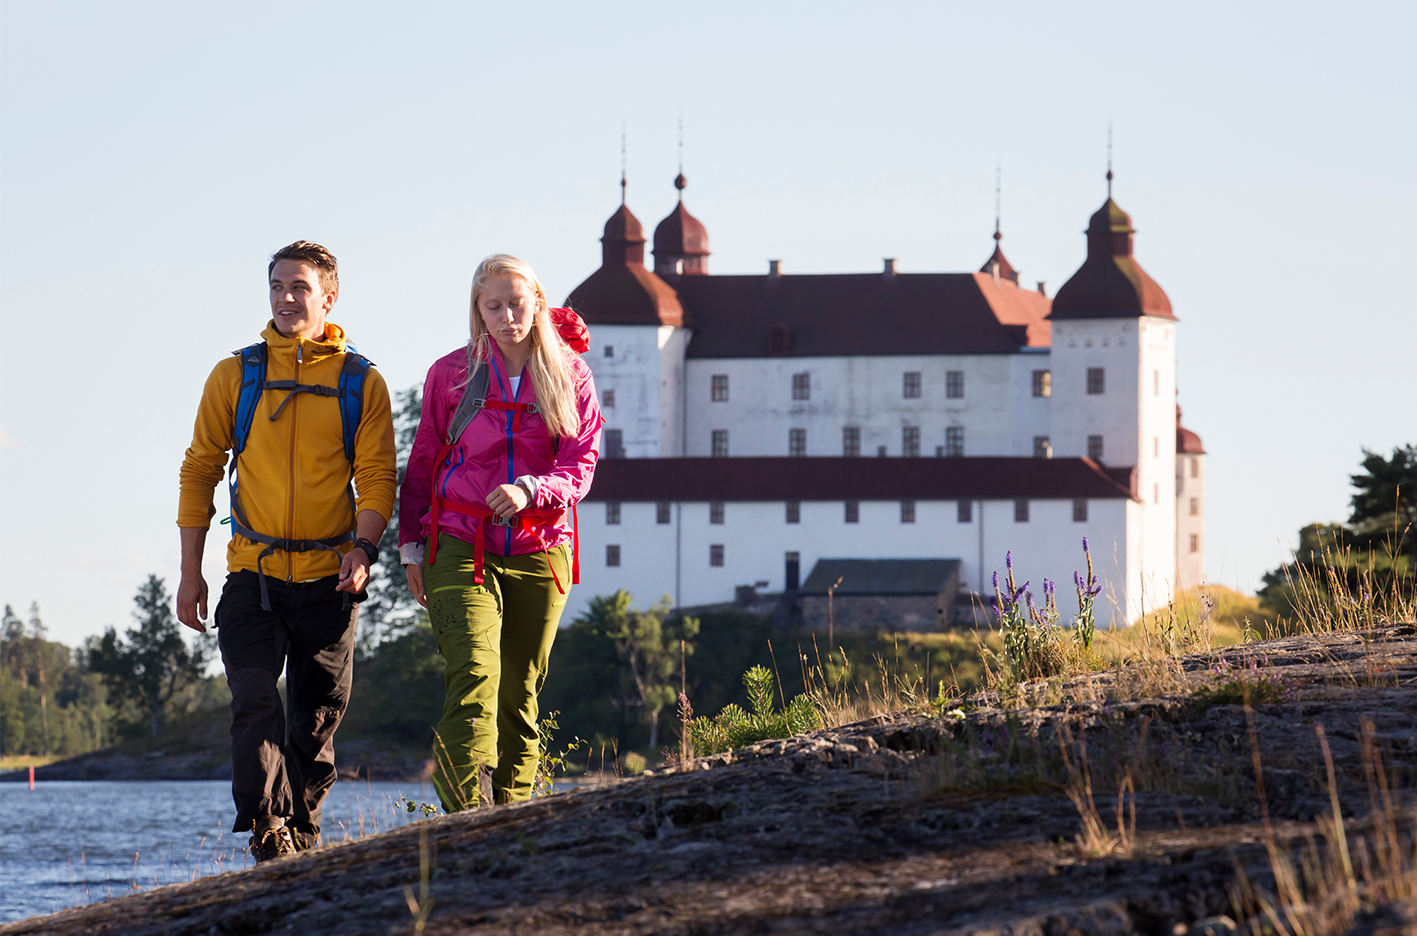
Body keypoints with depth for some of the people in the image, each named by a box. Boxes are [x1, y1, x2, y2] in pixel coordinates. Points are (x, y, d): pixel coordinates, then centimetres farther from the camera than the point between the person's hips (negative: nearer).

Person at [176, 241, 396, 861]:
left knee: (318, 715, 5)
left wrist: (364, 545, -16)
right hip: (253, 574, 0)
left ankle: (303, 834, 17)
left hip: (328, 577, 0)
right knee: (255, 704, -15)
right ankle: (267, 833, -20)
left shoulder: (360, 384, 4)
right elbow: (200, 471, 9)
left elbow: (377, 475, 2)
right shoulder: (235, 376, 6)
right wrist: (190, 572, 4)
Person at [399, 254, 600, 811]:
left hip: (539, 551, 2)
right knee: (474, 672, -19)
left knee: (520, 692, 4)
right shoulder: (451, 374, 6)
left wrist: (530, 490, -20)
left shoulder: (570, 376, 6)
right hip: (461, 549, -2)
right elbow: (422, 465, 13)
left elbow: (580, 467, 0)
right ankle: (470, 813, -30)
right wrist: (412, 547, 8)